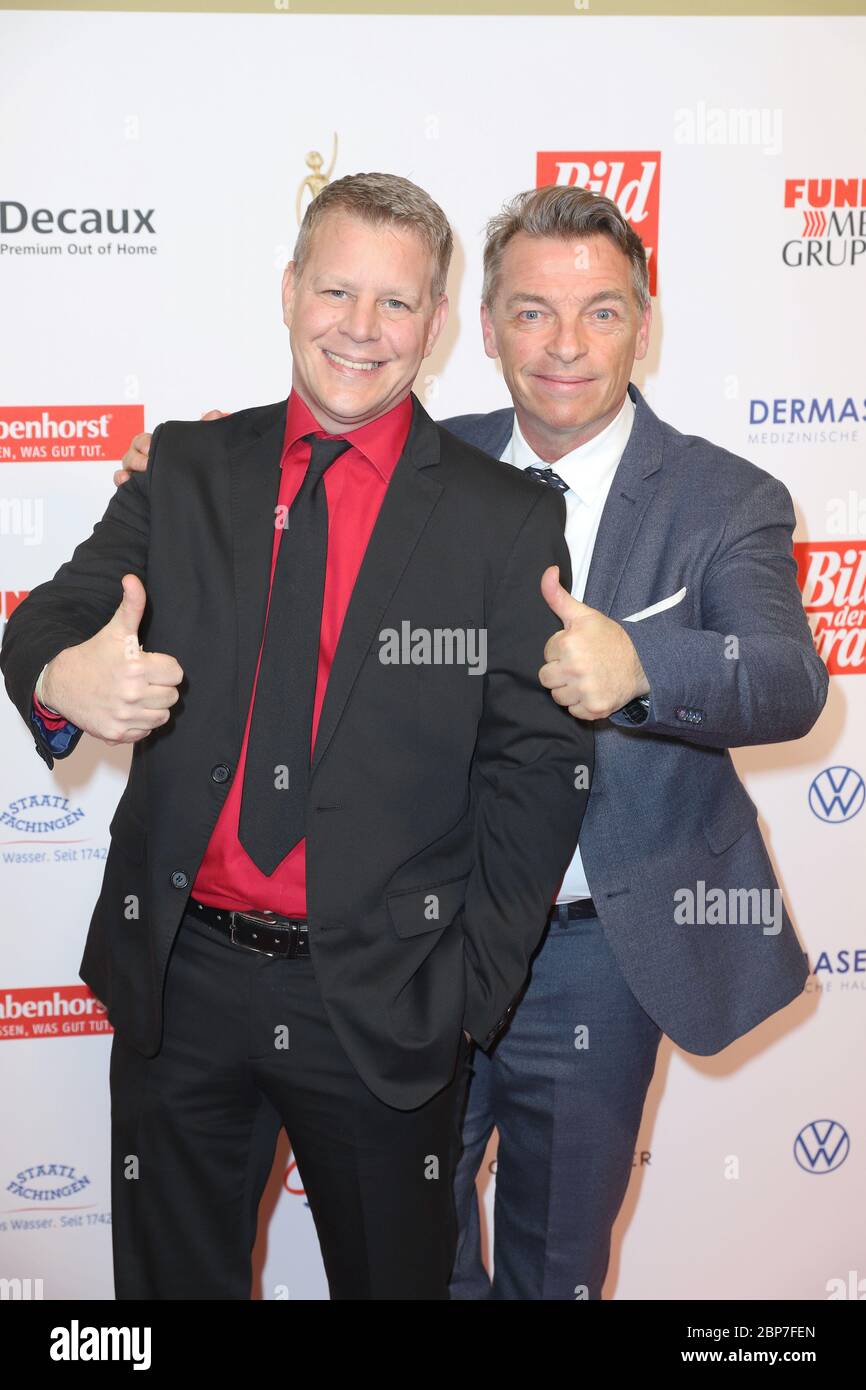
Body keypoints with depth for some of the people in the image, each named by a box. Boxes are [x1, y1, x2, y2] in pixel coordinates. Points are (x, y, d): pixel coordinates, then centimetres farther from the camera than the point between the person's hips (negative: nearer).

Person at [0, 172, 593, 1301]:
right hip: (182, 981, 2)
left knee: (395, 1276, 17)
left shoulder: (510, 521, -4)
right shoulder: (186, 471, 4)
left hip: (385, 1005, -2)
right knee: (172, 1276, 19)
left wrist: (467, 993, -8)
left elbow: (540, 767, -5)